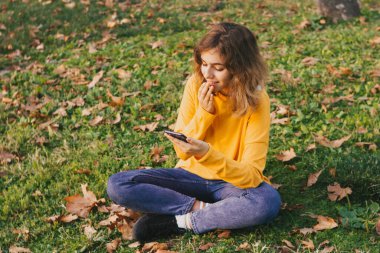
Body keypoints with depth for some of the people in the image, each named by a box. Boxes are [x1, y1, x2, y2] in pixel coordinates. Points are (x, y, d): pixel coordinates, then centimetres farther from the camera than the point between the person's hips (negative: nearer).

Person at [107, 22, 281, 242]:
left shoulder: (256, 101, -19)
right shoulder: (195, 85, -10)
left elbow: (251, 175, -24)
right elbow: (182, 151, -6)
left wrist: (207, 154, -40)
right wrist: (203, 114, -22)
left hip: (234, 181, -2)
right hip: (193, 174, 3)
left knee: (268, 202, -38)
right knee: (117, 185, -16)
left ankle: (179, 221, -22)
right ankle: (202, 208, -17)